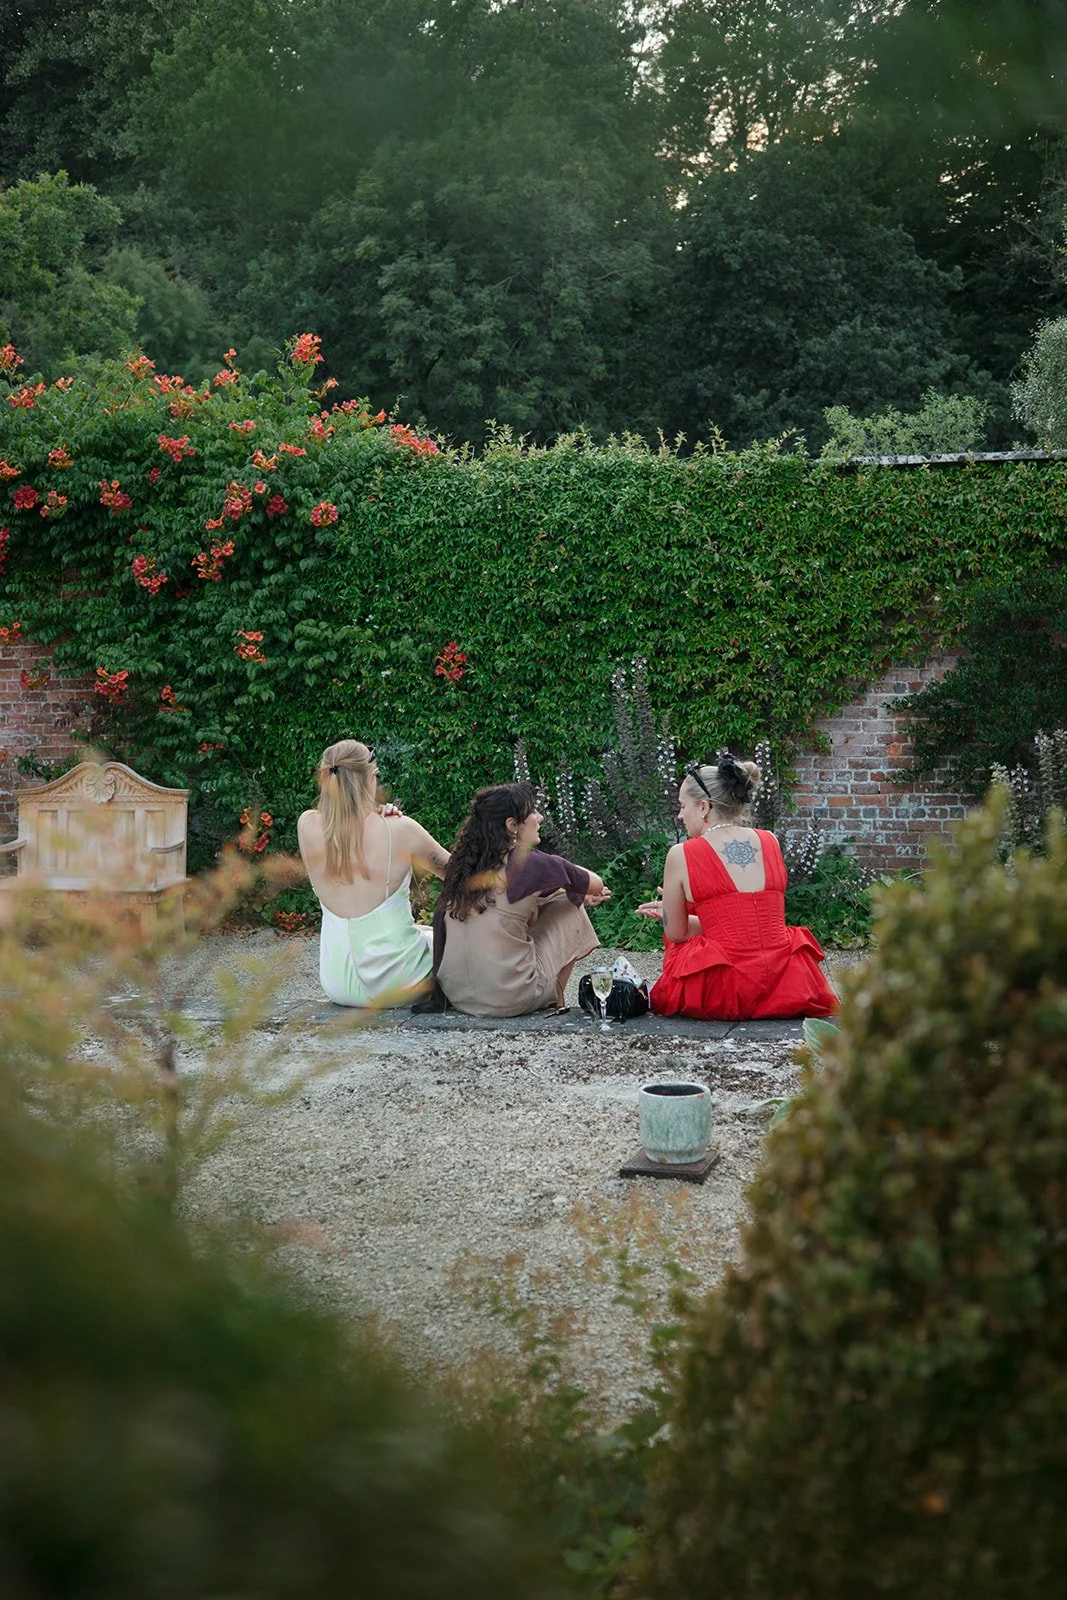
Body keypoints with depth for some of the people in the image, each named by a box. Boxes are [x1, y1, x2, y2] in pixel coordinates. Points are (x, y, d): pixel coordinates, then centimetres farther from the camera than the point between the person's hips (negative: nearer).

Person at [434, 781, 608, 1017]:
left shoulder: (464, 864, 7)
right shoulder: (528, 863, -12)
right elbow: (597, 885, 3)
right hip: (509, 1000, -7)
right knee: (569, 908, 13)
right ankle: (553, 1000, 22)